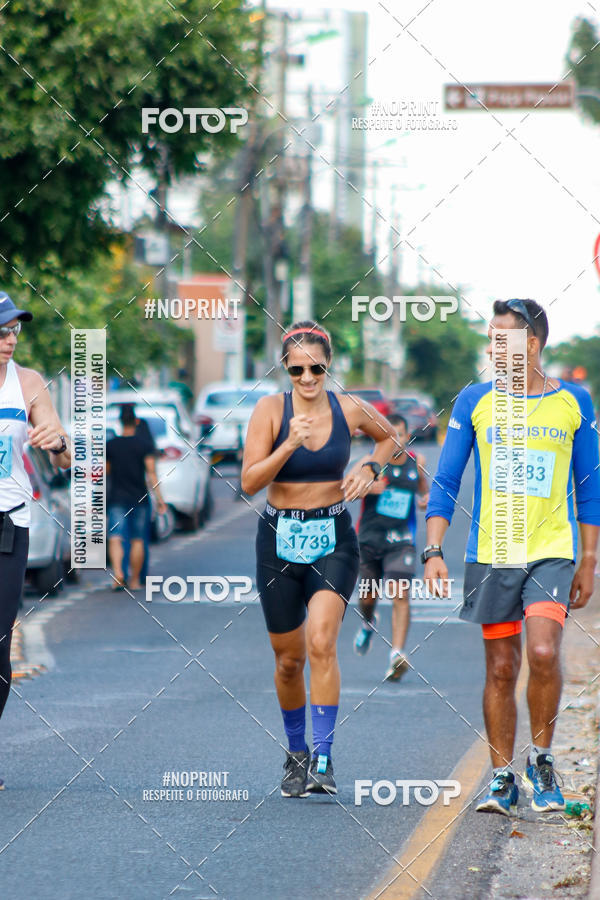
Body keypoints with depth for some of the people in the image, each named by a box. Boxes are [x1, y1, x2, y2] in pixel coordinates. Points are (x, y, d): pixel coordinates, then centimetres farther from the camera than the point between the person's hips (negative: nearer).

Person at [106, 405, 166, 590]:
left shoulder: (110, 445, 2)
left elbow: (106, 471, 11)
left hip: (117, 498, 0)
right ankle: (134, 580, 14)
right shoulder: (144, 445, -3)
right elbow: (151, 472, -8)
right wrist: (159, 498, -7)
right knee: (137, 540, 9)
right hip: (139, 498, 0)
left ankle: (118, 574, -28)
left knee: (115, 539, -6)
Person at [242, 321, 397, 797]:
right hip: (280, 540, 0)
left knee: (321, 643, -20)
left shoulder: (350, 409, -2)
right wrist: (289, 446, -27)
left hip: (334, 541, 0)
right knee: (289, 659, 9)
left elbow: (388, 435, 21)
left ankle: (323, 760, -18)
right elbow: (250, 482, -13)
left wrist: (369, 468, 2)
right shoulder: (270, 409, -7)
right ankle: (296, 752, 32)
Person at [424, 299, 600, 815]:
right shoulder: (475, 401, 5)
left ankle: (542, 761, 1)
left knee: (543, 653, -18)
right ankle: (503, 778, 14)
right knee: (501, 667, 3)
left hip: (552, 553, -1)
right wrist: (434, 550, -4)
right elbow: (445, 482, 6)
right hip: (490, 554, 1)